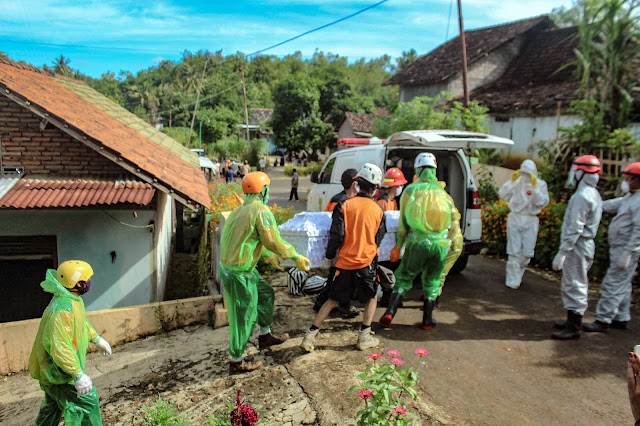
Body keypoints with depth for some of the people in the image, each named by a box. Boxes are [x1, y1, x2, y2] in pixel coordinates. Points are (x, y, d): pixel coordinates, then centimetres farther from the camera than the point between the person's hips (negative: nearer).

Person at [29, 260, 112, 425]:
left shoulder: (73, 299, 0)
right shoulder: (62, 309, -33)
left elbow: (81, 322, 20)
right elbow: (60, 347, -35)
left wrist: (96, 339, 25)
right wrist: (78, 375, -32)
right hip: (59, 370, -10)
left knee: (54, 406, 26)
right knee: (87, 401, -2)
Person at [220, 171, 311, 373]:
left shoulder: (242, 209, 9)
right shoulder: (261, 211, -19)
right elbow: (274, 241, -20)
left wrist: (269, 255, 25)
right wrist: (296, 257, -10)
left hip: (231, 265, 9)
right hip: (239, 274, -9)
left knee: (265, 292, 24)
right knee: (243, 318, 5)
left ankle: (265, 336, 38)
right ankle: (236, 362, 21)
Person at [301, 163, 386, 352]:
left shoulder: (345, 205, -6)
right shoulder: (378, 210, 0)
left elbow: (336, 235, -9)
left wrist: (331, 254, 6)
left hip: (344, 262, 1)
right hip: (366, 262, 0)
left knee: (333, 300, 13)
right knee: (372, 298, 23)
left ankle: (310, 336, 11)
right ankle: (364, 337, 19)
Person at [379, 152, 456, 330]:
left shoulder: (411, 190, 1)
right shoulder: (443, 193, 10)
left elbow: (403, 222, 1)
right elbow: (454, 220, 11)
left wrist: (398, 246, 6)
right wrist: (451, 243, 21)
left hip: (417, 242, -2)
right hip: (440, 244, 2)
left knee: (404, 278, 10)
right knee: (432, 282, 16)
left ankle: (390, 312, 0)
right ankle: (427, 320, 21)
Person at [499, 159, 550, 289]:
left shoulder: (541, 184, -1)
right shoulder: (516, 182, 0)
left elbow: (543, 202, -12)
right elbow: (502, 194, -6)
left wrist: (535, 188, -22)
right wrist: (511, 181, -16)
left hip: (530, 221, 1)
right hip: (514, 218, 0)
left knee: (527, 253, 4)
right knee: (514, 251, 1)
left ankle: (518, 269, 34)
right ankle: (513, 280, 10)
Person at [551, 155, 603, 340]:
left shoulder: (582, 196, -18)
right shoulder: (593, 194, 14)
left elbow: (575, 229, -23)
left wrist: (562, 252, -22)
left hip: (577, 247, -10)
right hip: (585, 244, 10)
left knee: (574, 286, -4)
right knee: (574, 286, 17)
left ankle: (573, 328, 2)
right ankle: (572, 321, 27)